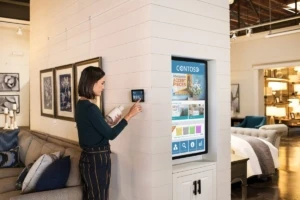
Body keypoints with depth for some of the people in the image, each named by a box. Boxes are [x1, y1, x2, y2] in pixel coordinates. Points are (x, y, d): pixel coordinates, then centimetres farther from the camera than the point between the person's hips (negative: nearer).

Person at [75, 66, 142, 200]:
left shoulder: (81, 105, 7)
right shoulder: (90, 108, -22)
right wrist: (130, 115, -13)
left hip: (88, 158, 9)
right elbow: (110, 135, -18)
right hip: (97, 160, -9)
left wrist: (110, 123, 10)